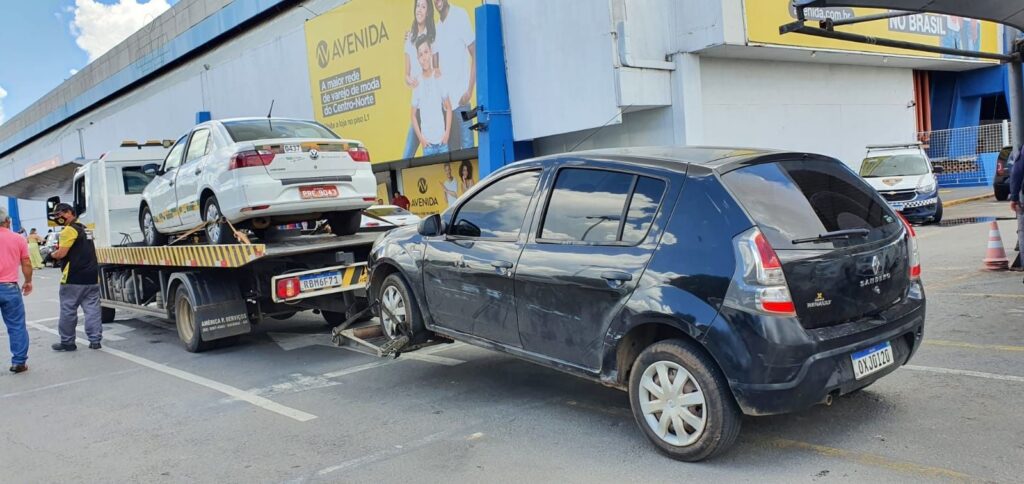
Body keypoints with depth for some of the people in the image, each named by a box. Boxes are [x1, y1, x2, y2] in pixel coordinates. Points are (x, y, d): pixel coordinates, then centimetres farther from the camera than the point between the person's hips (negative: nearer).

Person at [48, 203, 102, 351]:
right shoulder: (83, 228, 19)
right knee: (92, 309, 5)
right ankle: (95, 340, 4)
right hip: (92, 277, 8)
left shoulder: (69, 230, -10)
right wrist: (59, 249, 13)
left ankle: (67, 342, 8)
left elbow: (61, 254, -16)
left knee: (68, 310, 2)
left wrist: (53, 254, 4)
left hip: (74, 278, -8)